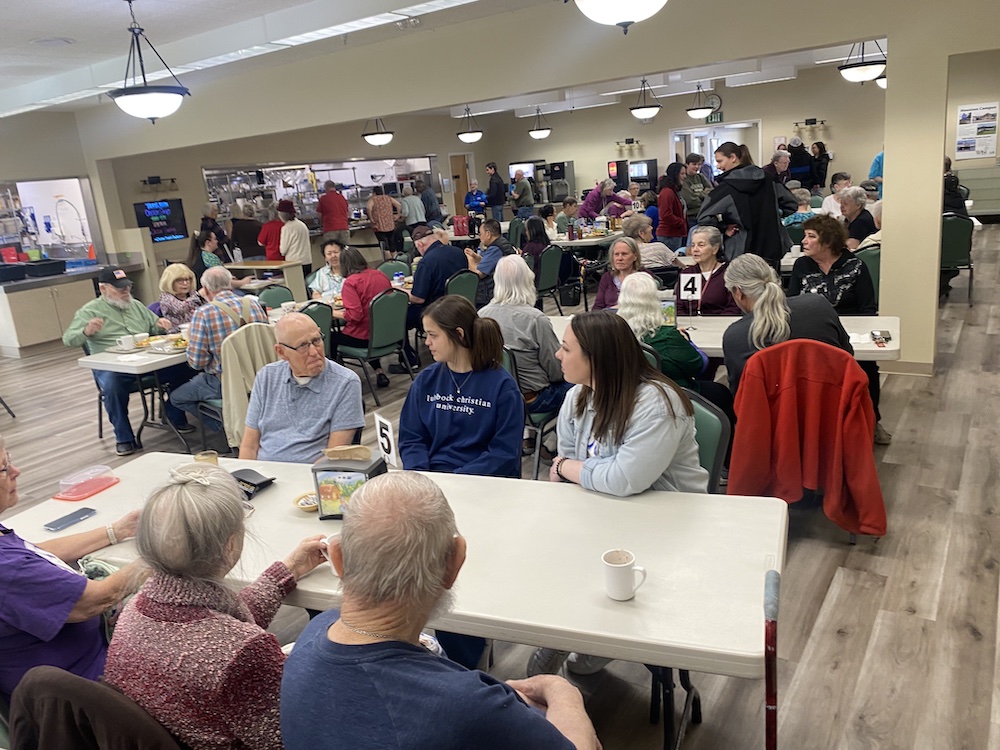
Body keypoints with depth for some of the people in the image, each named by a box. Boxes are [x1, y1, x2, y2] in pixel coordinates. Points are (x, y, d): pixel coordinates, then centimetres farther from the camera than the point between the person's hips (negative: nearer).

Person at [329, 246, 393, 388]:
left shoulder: (350, 282, -16)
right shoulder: (380, 275, 2)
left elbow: (355, 315, -24)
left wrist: (333, 313, -8)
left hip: (364, 337, -7)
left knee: (331, 338, 16)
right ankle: (379, 371, 25)